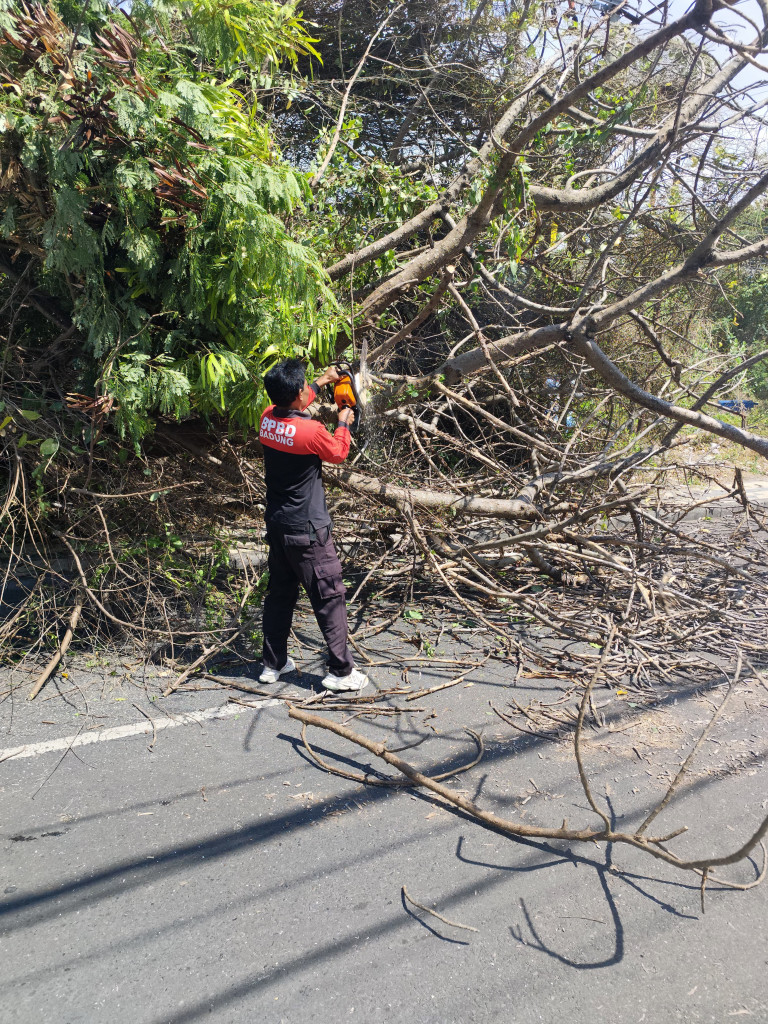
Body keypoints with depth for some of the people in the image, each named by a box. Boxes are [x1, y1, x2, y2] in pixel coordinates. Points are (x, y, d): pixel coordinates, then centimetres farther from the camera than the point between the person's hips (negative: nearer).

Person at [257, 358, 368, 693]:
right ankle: (341, 671, 8)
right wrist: (344, 423, 15)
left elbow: (290, 407, 23)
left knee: (280, 593, 18)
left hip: (277, 524, 8)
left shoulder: (267, 419, -2)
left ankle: (273, 664, 28)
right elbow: (339, 453, -2)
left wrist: (321, 382, 31)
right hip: (307, 530, -7)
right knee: (329, 597, 2)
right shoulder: (311, 431, -23)